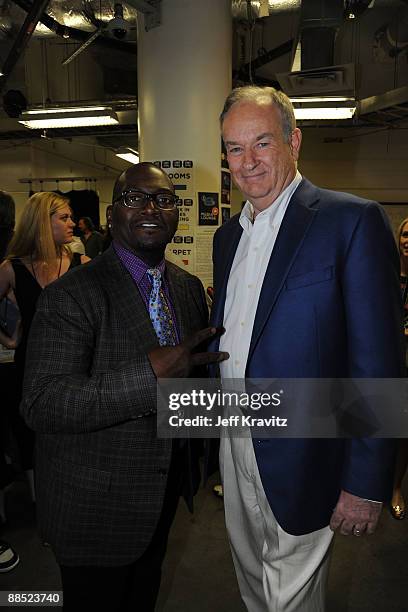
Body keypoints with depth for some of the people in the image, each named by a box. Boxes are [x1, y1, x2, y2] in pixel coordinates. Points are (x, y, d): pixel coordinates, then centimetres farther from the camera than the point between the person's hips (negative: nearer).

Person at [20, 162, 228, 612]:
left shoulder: (190, 287, 0)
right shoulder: (72, 296, -22)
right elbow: (42, 406, -29)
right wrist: (149, 374, -38)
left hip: (165, 489, 6)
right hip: (96, 504, -6)